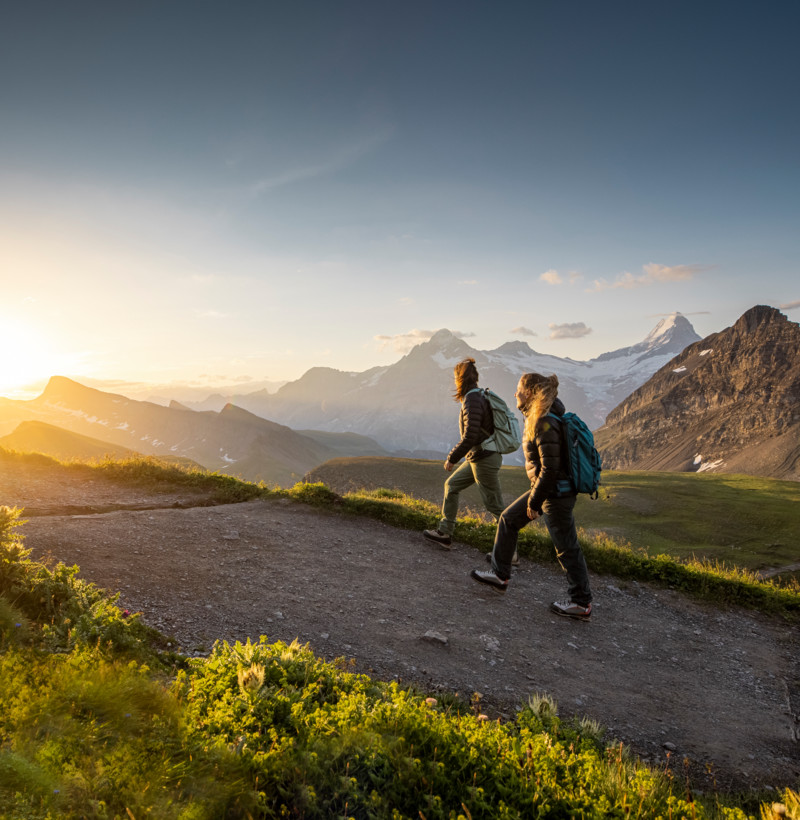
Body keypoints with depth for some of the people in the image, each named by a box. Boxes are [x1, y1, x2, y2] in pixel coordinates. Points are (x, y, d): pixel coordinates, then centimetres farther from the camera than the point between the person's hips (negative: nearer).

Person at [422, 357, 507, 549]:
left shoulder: (473, 401, -20)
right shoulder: (479, 396, 9)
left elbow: (470, 437, -24)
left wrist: (452, 458, -12)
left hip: (484, 460, -10)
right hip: (477, 458, 10)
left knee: (495, 507, -2)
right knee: (451, 485, 17)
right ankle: (444, 533, 24)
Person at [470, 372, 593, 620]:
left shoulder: (545, 424, -24)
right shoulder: (536, 418, 7)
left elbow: (550, 468, -25)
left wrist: (534, 502, -17)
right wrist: (535, 496, 22)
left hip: (556, 494, -10)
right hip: (547, 488, 10)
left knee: (566, 548, 3)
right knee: (508, 520, 16)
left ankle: (581, 604, 19)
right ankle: (500, 575, 27)